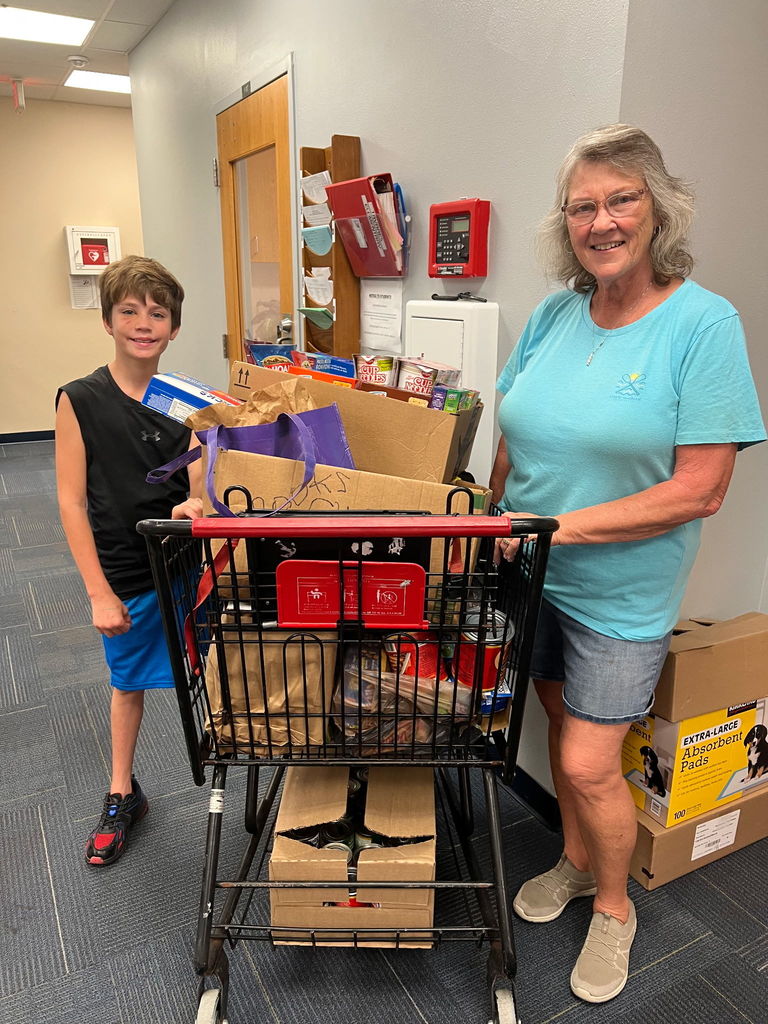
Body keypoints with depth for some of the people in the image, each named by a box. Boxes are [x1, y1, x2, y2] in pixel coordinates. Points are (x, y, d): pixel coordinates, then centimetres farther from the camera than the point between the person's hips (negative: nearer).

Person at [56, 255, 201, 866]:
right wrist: (99, 592, -10)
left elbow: (200, 489, -1)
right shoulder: (80, 401, -8)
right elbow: (72, 501, -8)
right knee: (128, 682, 19)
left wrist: (194, 508, -26)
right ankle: (122, 797, 41)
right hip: (124, 578, -1)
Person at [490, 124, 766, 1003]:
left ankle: (614, 905, 34)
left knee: (588, 762, 2)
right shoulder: (553, 315, 0)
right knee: (561, 721, 20)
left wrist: (560, 525, -22)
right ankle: (575, 862, 46)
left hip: (621, 592, -5)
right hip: (531, 574, 5)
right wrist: (497, 529, 2)